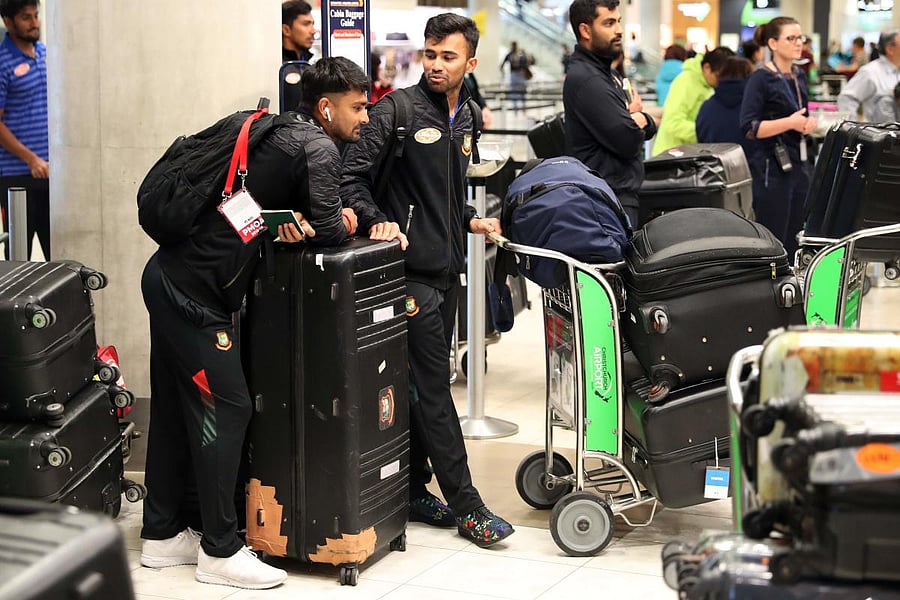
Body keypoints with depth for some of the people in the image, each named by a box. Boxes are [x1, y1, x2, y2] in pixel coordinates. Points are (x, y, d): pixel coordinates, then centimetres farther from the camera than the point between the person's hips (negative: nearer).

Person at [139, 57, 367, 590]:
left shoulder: (282, 132, 15)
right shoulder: (318, 149, -12)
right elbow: (328, 231, -18)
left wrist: (290, 220, -5)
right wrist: (342, 222, 4)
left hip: (170, 278, 10)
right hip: (196, 291, -10)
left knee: (176, 408, 14)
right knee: (226, 408, -4)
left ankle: (163, 535, 24)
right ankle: (221, 551, 3)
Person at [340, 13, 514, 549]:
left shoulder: (465, 120, 15)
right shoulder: (399, 111, -8)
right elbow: (351, 175, -12)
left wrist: (470, 220, 12)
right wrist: (376, 220, -26)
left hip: (447, 269, 8)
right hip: (411, 269, -8)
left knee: (427, 384, 12)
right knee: (433, 387, -5)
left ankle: (414, 492, 21)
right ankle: (466, 506, -1)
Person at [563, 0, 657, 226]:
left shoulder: (607, 74, 17)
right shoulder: (586, 80, -15)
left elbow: (649, 127, 17)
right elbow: (628, 141, -20)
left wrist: (638, 119, -7)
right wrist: (636, 117, 2)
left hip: (623, 192, 10)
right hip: (608, 199, -10)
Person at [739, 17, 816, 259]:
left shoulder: (799, 77, 13)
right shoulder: (761, 79, -10)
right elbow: (749, 128, -17)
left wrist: (808, 123, 4)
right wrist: (790, 123, -22)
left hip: (798, 164, 7)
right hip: (771, 168, -7)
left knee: (795, 241, 7)